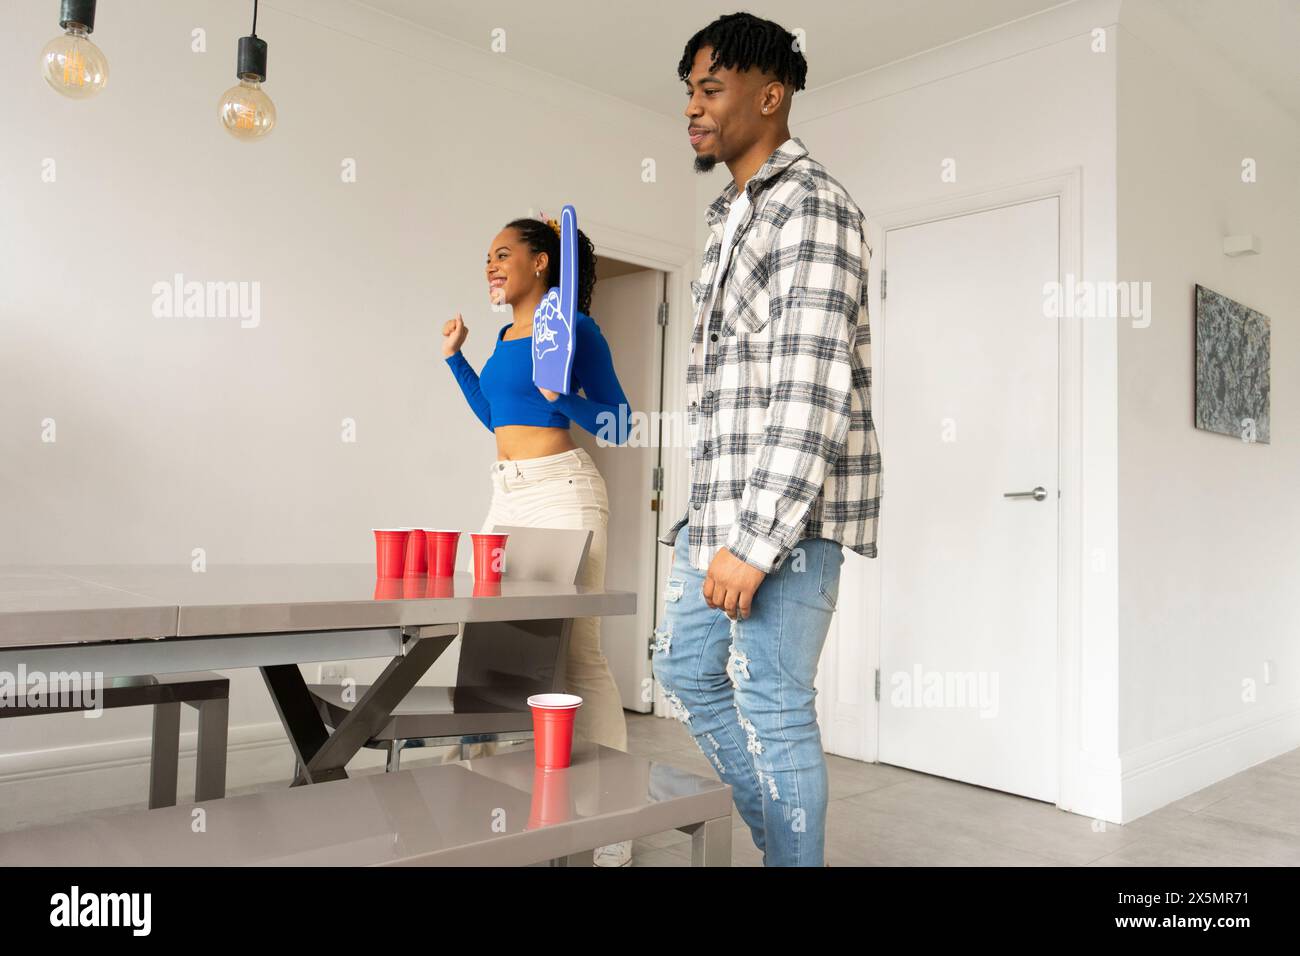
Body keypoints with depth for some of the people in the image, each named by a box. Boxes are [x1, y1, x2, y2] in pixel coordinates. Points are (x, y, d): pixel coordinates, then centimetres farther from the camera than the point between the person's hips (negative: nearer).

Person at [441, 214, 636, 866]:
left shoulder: (574, 328, -4)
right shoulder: (506, 335, 17)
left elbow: (618, 426, -5)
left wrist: (561, 395, -20)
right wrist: (455, 357, 25)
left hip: (562, 490, -8)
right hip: (506, 495, 8)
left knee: (576, 648, -7)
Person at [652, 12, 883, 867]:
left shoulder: (811, 205, -11)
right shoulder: (736, 211, 19)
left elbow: (813, 390, -22)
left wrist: (755, 540, -25)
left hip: (787, 513, -10)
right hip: (722, 506, 10)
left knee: (773, 708, -2)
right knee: (685, 670, 18)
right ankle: (781, 833, 34)